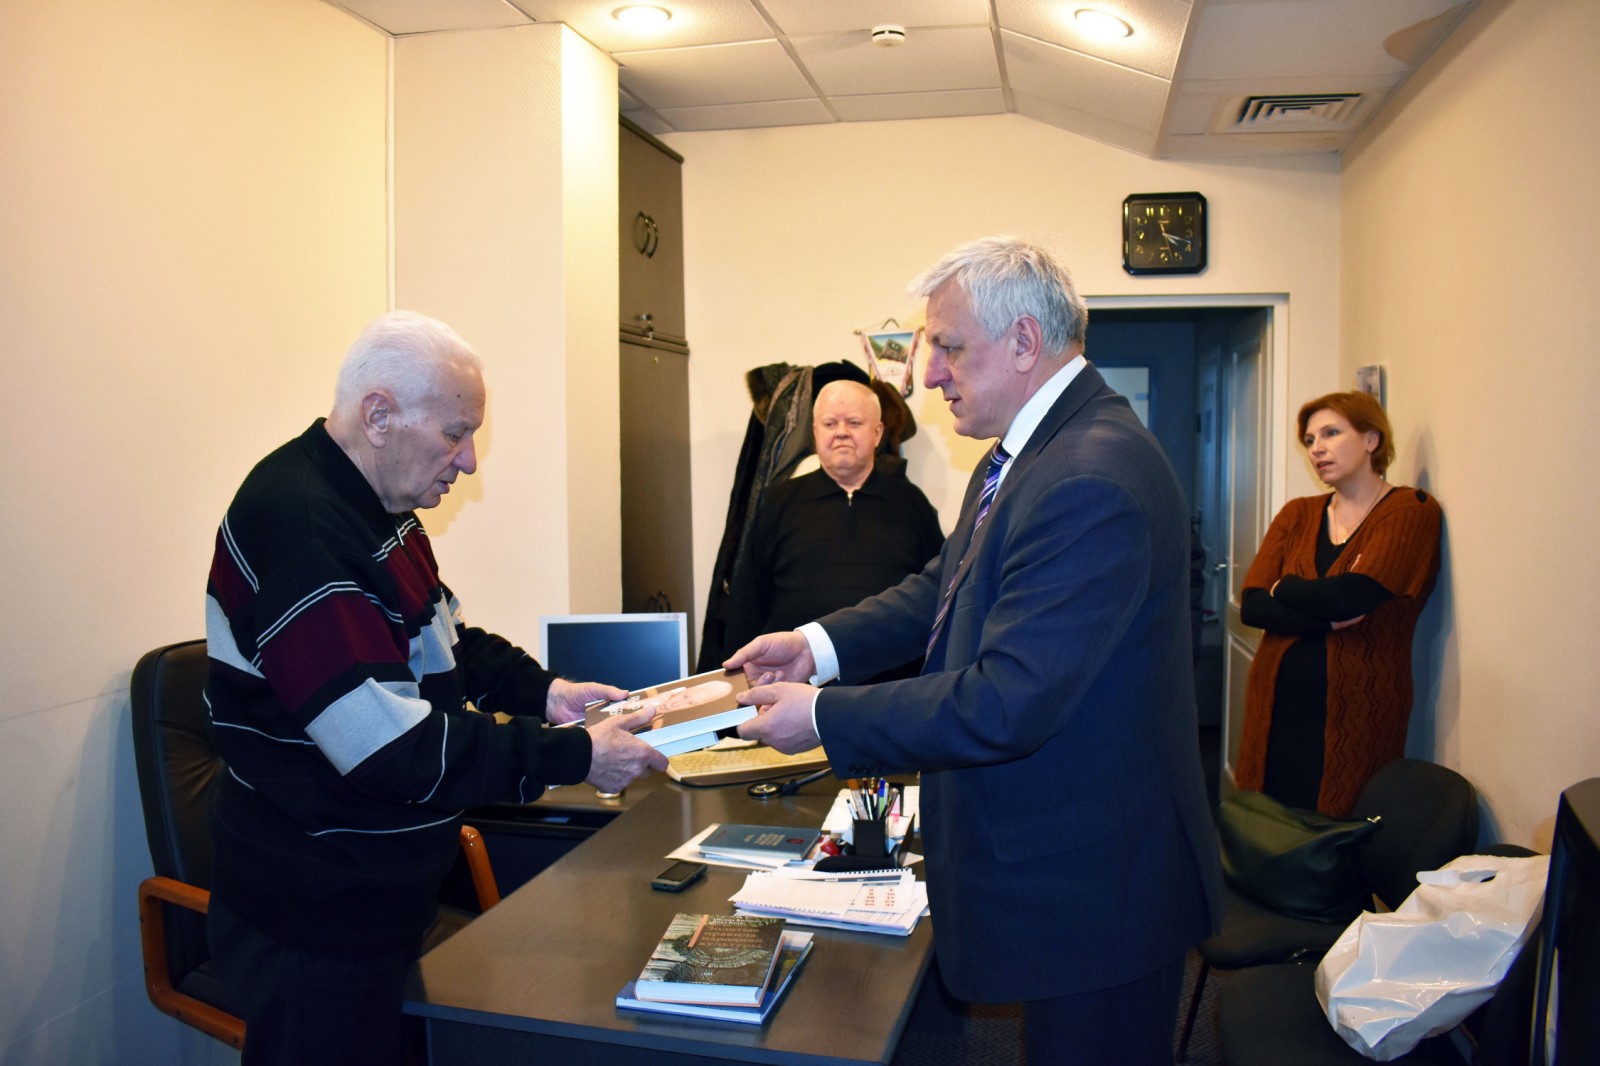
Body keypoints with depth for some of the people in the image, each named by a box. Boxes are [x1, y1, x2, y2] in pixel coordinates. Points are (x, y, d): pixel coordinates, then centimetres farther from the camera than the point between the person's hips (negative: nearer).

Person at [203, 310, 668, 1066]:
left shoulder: (375, 508, 6)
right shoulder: (297, 530, -28)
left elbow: (441, 643, 17)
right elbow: (391, 747, -30)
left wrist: (541, 691, 1)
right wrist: (573, 757, -24)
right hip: (315, 925, -10)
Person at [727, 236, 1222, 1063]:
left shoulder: (1092, 481, -29)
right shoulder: (1026, 452, 6)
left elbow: (1008, 703, -31)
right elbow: (944, 586, 12)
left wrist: (821, 716, -22)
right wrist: (820, 646, -1)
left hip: (1093, 892, -10)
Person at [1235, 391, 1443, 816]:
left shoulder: (1411, 511, -4)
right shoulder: (1297, 515, 10)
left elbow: (1350, 597, -18)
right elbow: (1251, 606, -2)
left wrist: (1284, 587, -2)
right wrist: (1327, 620, -15)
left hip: (1354, 715, -4)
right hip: (1277, 712, 4)